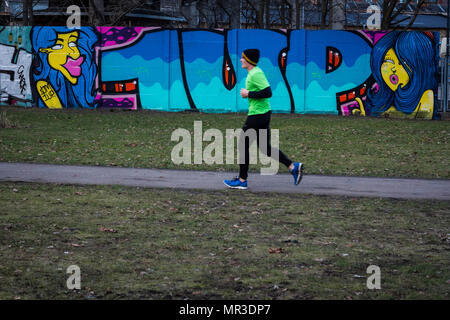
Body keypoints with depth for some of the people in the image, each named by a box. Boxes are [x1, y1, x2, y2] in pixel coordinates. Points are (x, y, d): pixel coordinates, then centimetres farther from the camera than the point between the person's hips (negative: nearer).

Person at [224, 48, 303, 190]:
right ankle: (293, 166, 9)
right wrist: (248, 93, 11)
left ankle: (242, 180, 8)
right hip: (264, 113, 10)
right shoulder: (254, 72, 14)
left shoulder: (255, 74, -18)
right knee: (264, 147, 13)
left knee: (244, 145, 1)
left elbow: (268, 92, -26)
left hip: (257, 115, -10)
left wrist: (249, 94, -18)